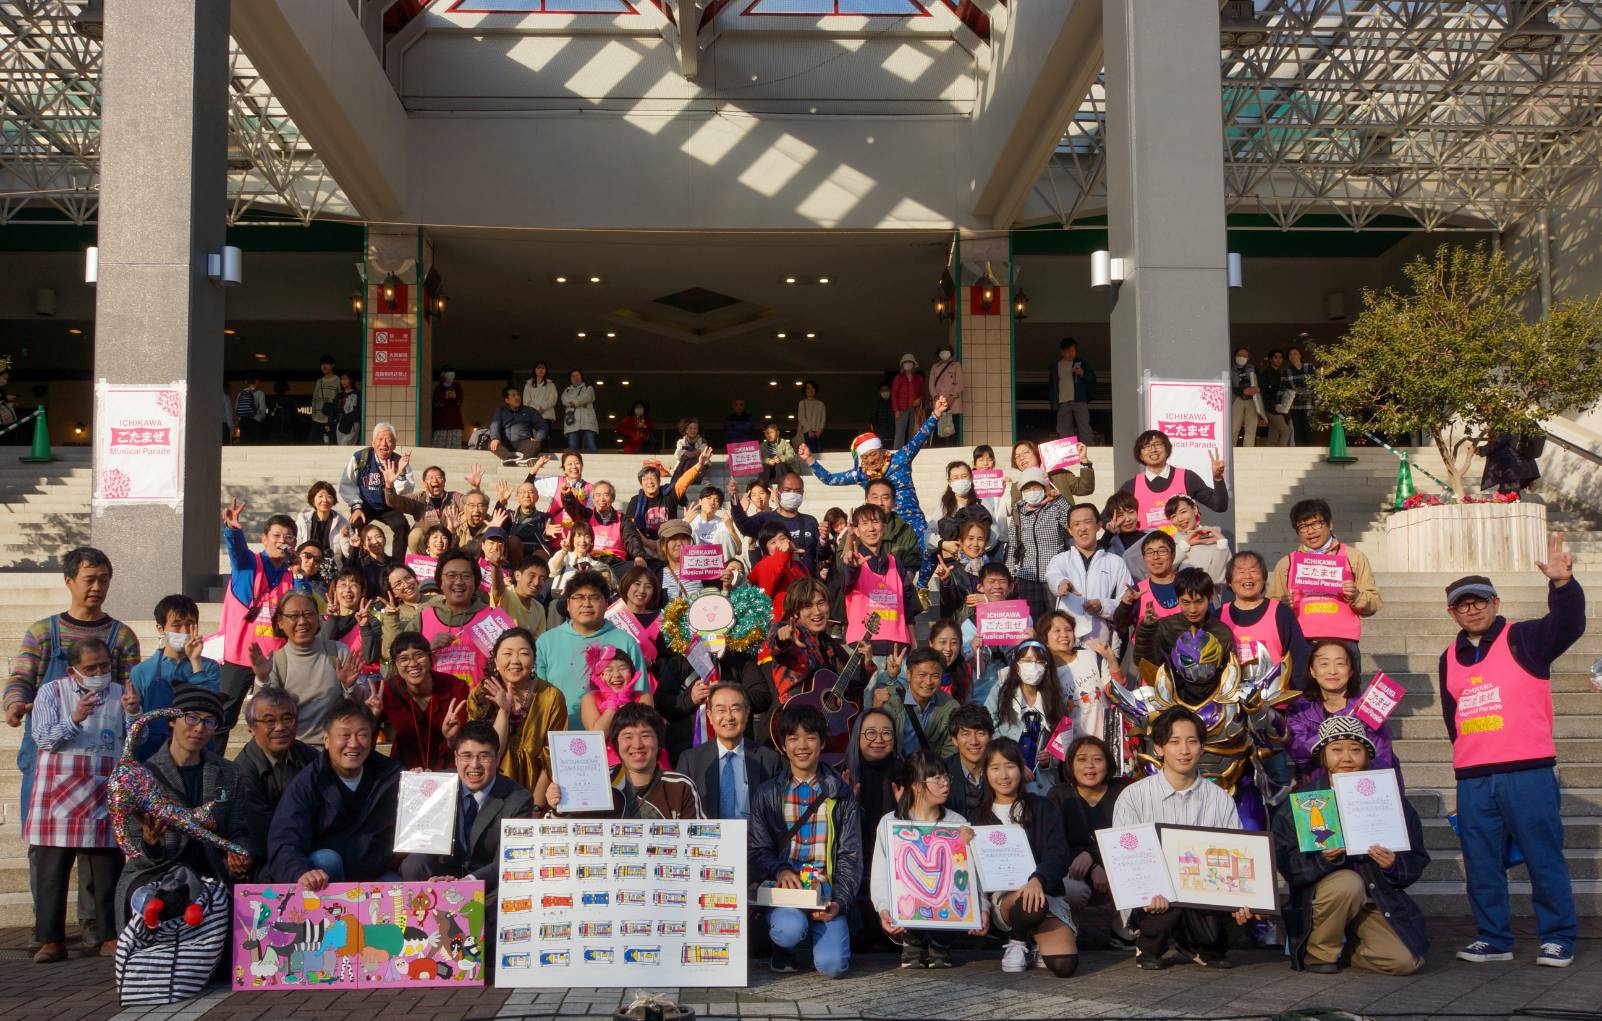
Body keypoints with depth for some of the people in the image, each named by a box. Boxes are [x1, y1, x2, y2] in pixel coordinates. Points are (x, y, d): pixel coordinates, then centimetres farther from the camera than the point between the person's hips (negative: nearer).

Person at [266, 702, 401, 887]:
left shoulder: (390, 774, 2)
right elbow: (283, 844, -22)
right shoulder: (305, 784, -9)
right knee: (326, 859, -33)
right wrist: (301, 872, -44)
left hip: (376, 876, 0)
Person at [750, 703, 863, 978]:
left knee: (831, 964, -21)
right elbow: (758, 850, 3)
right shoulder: (767, 795, 8)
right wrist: (780, 870, -20)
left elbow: (850, 856, 6)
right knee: (790, 928, -34)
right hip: (783, 890, 0)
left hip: (826, 893, 1)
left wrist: (839, 902, -9)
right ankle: (784, 948, 3)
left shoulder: (841, 794, 8)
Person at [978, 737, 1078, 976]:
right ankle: (1017, 943, -3)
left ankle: (1037, 948, 12)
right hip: (1001, 895, 0)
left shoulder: (1042, 808, 8)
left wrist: (1037, 880, -24)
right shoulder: (980, 813, 13)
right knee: (1028, 905, -38)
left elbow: (1058, 856, -5)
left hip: (1044, 891, 0)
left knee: (1065, 964, -24)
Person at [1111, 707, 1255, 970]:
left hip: (1205, 899, 2)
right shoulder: (1133, 797, -1)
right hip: (1149, 904, -2)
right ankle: (1149, 945, 1)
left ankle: (1197, 944, 9)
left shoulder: (1221, 800, 8)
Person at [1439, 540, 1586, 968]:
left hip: (1528, 772, -5)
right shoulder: (1450, 659, 15)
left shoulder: (1522, 639, 1)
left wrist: (1562, 583, -34)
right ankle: (1493, 938, 19)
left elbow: (1567, 626, -18)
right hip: (1472, 780, 5)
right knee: (1481, 864, 9)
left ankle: (1557, 939, 12)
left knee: (1544, 859, 1)